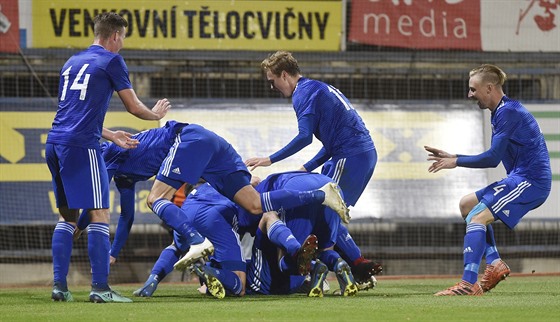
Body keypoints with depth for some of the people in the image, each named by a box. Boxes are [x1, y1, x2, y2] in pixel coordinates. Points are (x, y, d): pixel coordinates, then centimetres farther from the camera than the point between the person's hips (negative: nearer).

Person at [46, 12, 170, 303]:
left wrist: (112, 136, 35)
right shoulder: (111, 61, 0)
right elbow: (133, 107, 4)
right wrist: (156, 114, 25)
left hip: (55, 144, 8)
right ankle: (99, 287, -10)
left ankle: (59, 285, 9)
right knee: (99, 214, -5)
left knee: (68, 216, 14)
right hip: (82, 146, -8)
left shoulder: (72, 62, 22)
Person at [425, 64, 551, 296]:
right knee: (467, 204, 18)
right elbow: (494, 158, 20)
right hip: (521, 179, 11)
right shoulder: (502, 111, 18)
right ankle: (494, 263, 6)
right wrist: (452, 158, 14)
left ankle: (469, 283, -30)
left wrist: (456, 161, -8)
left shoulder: (508, 112, -14)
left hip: (530, 180, -11)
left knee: (477, 216, -20)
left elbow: (493, 158, -19)